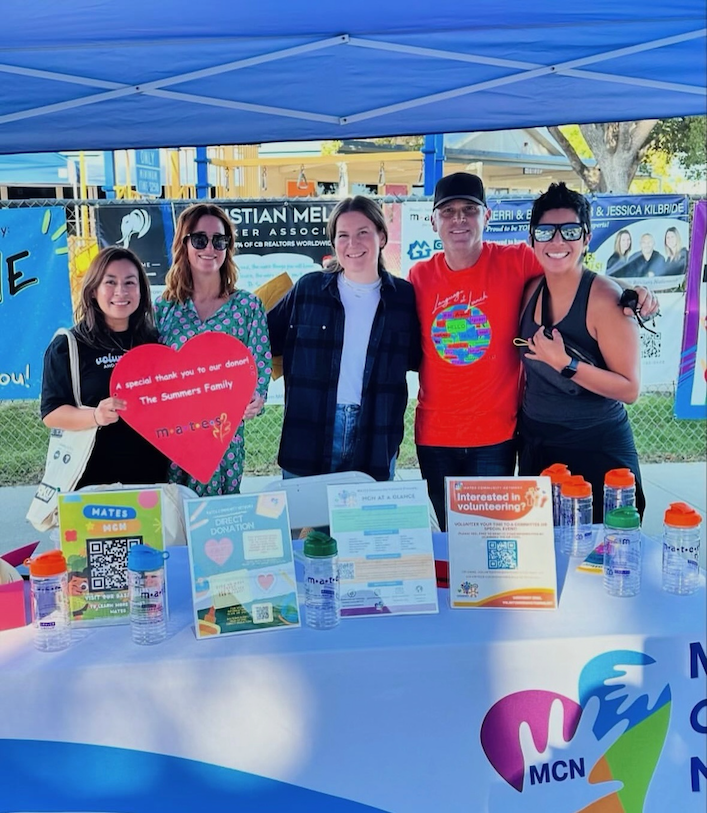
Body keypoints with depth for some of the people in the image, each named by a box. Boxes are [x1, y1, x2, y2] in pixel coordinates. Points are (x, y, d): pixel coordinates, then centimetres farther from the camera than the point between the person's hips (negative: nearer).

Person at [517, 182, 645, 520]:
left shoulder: (604, 297, -16)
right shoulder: (531, 291, 1)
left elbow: (629, 389, -18)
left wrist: (564, 362, -25)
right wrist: (520, 421, 9)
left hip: (597, 452, -5)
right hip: (536, 447, 6)